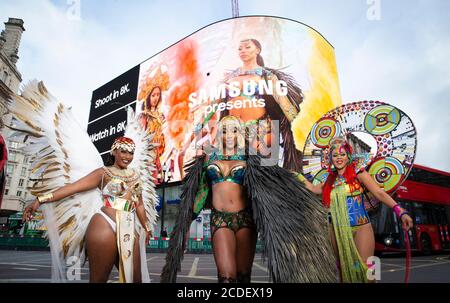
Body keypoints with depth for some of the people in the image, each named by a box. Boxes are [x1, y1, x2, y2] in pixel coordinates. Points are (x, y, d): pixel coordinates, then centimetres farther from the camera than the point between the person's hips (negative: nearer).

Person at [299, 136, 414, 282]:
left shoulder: (357, 172, -2)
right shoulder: (331, 179, 11)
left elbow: (379, 193, -10)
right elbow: (313, 188, 26)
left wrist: (400, 211, -21)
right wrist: (299, 176, 29)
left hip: (360, 228, -4)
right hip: (336, 231, 4)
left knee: (363, 269, -10)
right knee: (343, 268, 12)